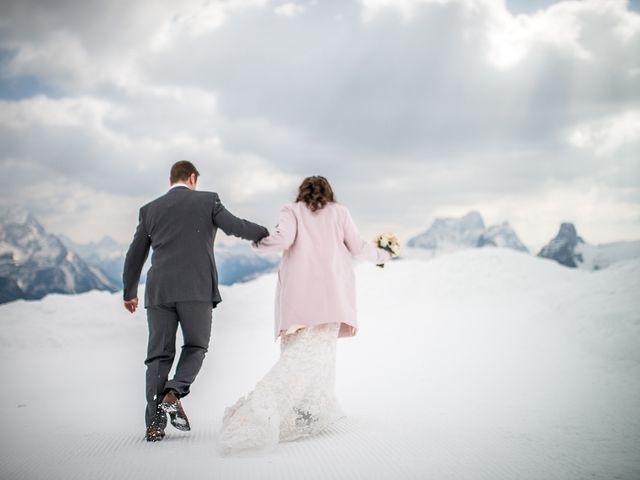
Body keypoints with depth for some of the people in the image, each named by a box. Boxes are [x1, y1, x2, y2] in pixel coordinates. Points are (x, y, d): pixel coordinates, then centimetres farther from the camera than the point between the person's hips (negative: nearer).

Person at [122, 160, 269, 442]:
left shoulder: (150, 209, 14)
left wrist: (129, 292, 28)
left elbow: (135, 256, 18)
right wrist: (266, 233, 14)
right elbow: (235, 226, -4)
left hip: (159, 291, 3)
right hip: (197, 290, -2)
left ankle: (154, 425, 3)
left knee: (159, 354, 7)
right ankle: (174, 393, -11)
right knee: (196, 346, 14)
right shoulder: (207, 200, 6)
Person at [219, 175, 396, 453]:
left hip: (298, 295, 1)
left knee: (297, 355, 2)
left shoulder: (292, 211, 12)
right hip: (331, 293, -1)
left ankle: (308, 417, -14)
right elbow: (357, 247, 12)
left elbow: (283, 239, -5)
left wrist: (258, 242, 14)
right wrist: (381, 255, 30)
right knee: (318, 353, -6)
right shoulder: (339, 212, 15)